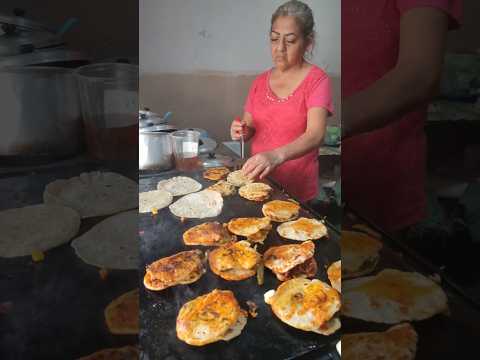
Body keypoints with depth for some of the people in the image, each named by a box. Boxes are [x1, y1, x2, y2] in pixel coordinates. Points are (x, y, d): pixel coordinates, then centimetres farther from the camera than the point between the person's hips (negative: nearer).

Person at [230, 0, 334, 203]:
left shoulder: (317, 80, -11)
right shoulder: (260, 82, 5)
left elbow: (315, 135, -24)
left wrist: (276, 155, -41)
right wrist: (242, 131, -12)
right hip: (258, 180, 5)